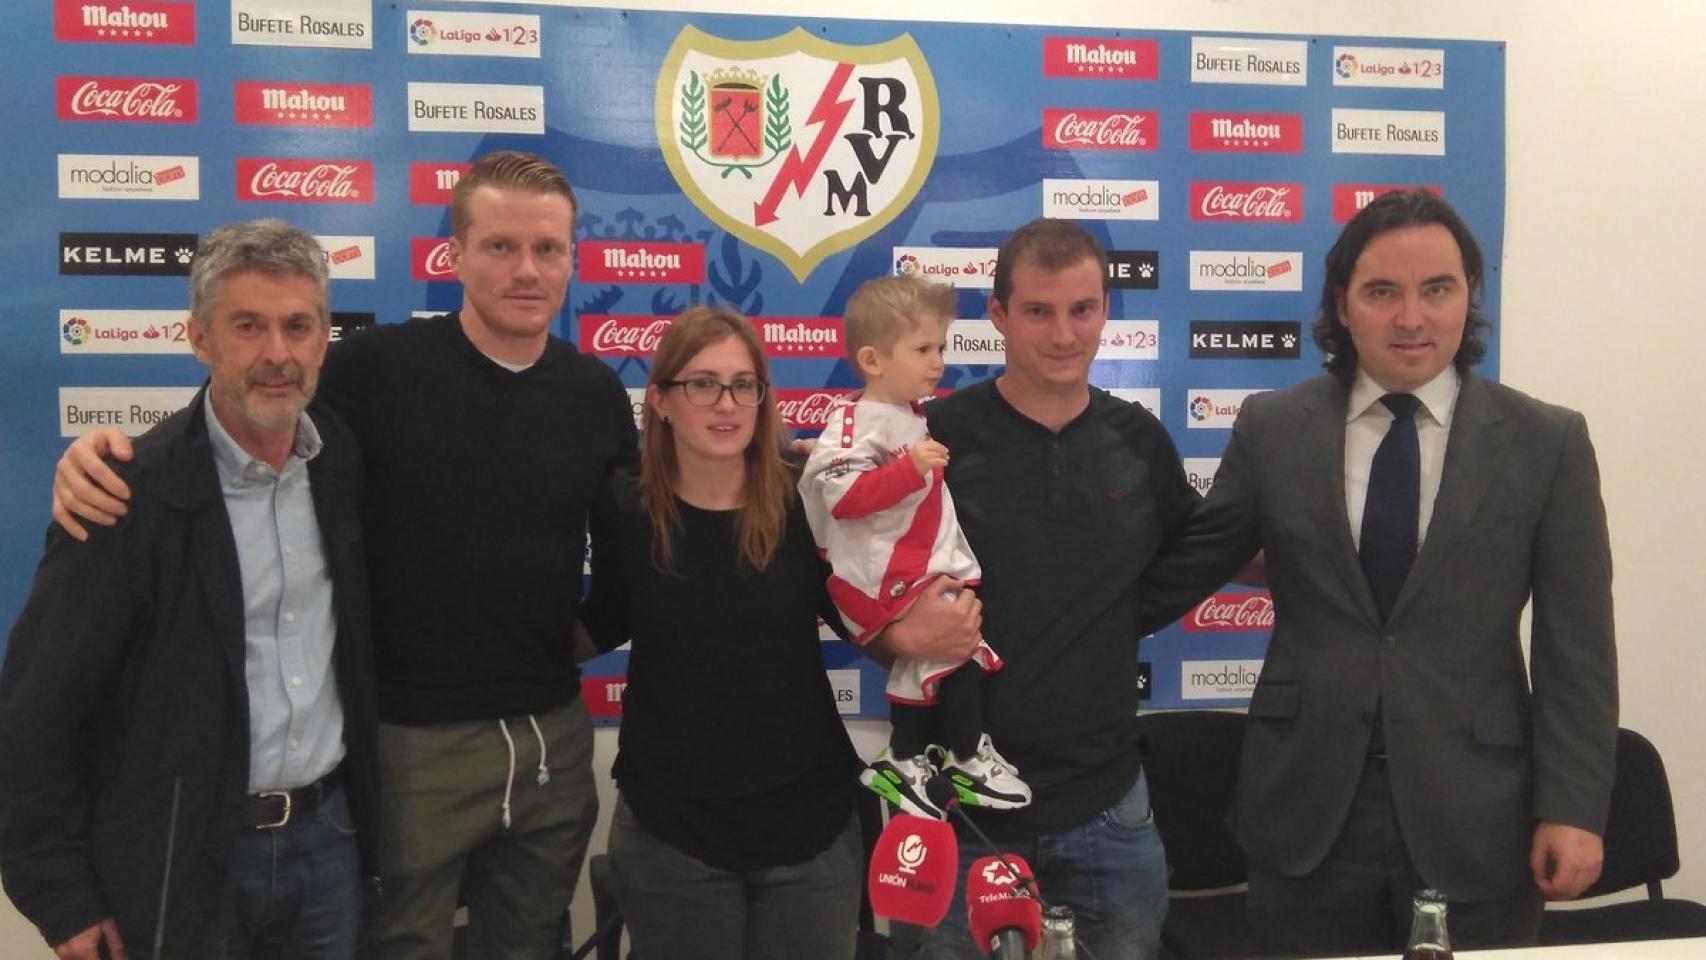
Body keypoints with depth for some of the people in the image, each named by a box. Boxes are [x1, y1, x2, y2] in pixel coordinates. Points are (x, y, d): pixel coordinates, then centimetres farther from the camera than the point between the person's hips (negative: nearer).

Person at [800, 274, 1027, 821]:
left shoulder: (919, 416, 13)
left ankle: (905, 764, 29)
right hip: (882, 577, -10)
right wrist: (911, 468, -33)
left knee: (931, 659, 13)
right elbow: (843, 496, -29)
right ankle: (968, 761, 0)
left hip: (929, 569, 10)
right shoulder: (857, 422, -17)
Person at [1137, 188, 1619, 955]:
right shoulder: (1272, 429, 0)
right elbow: (1183, 571, 8)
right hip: (1307, 809, 1)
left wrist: (1572, 808, -5)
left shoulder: (1547, 442, -1)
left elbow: (1574, 649, -1)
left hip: (1476, 814, 0)